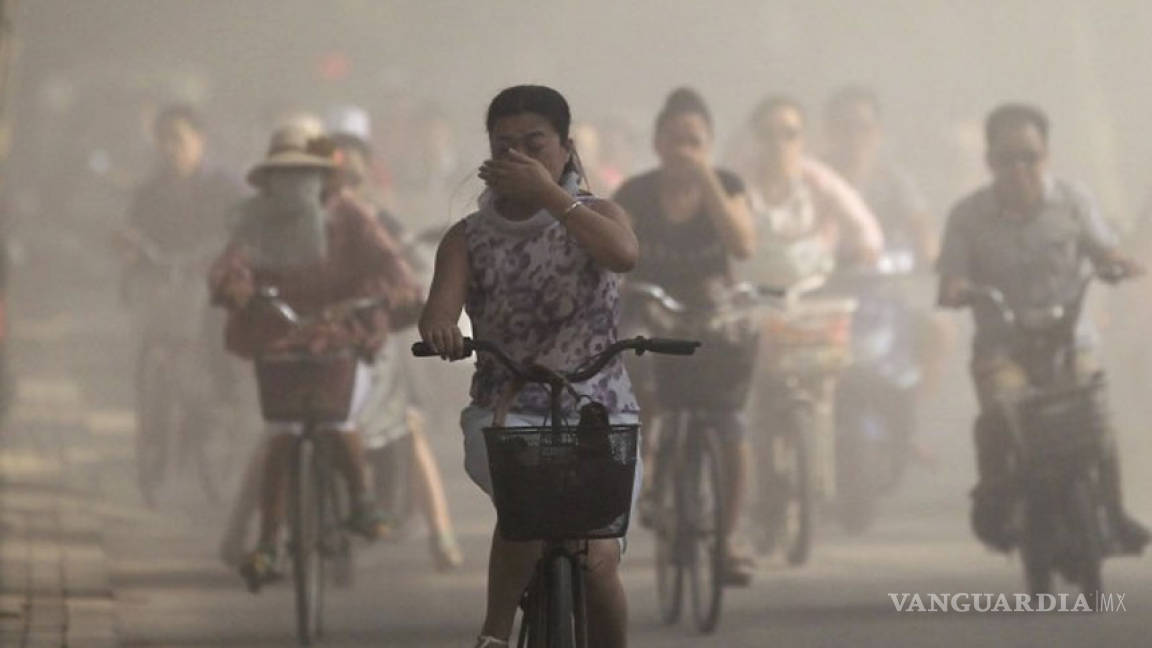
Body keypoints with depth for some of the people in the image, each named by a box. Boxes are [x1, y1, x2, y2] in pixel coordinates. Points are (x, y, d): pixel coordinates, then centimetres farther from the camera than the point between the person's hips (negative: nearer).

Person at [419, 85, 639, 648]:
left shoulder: (596, 215, 4)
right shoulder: (468, 238, 7)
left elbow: (622, 254, -20)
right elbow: (442, 303, -12)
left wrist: (548, 194, -28)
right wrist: (438, 327, -37)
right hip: (506, 415, 0)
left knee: (596, 558, -19)